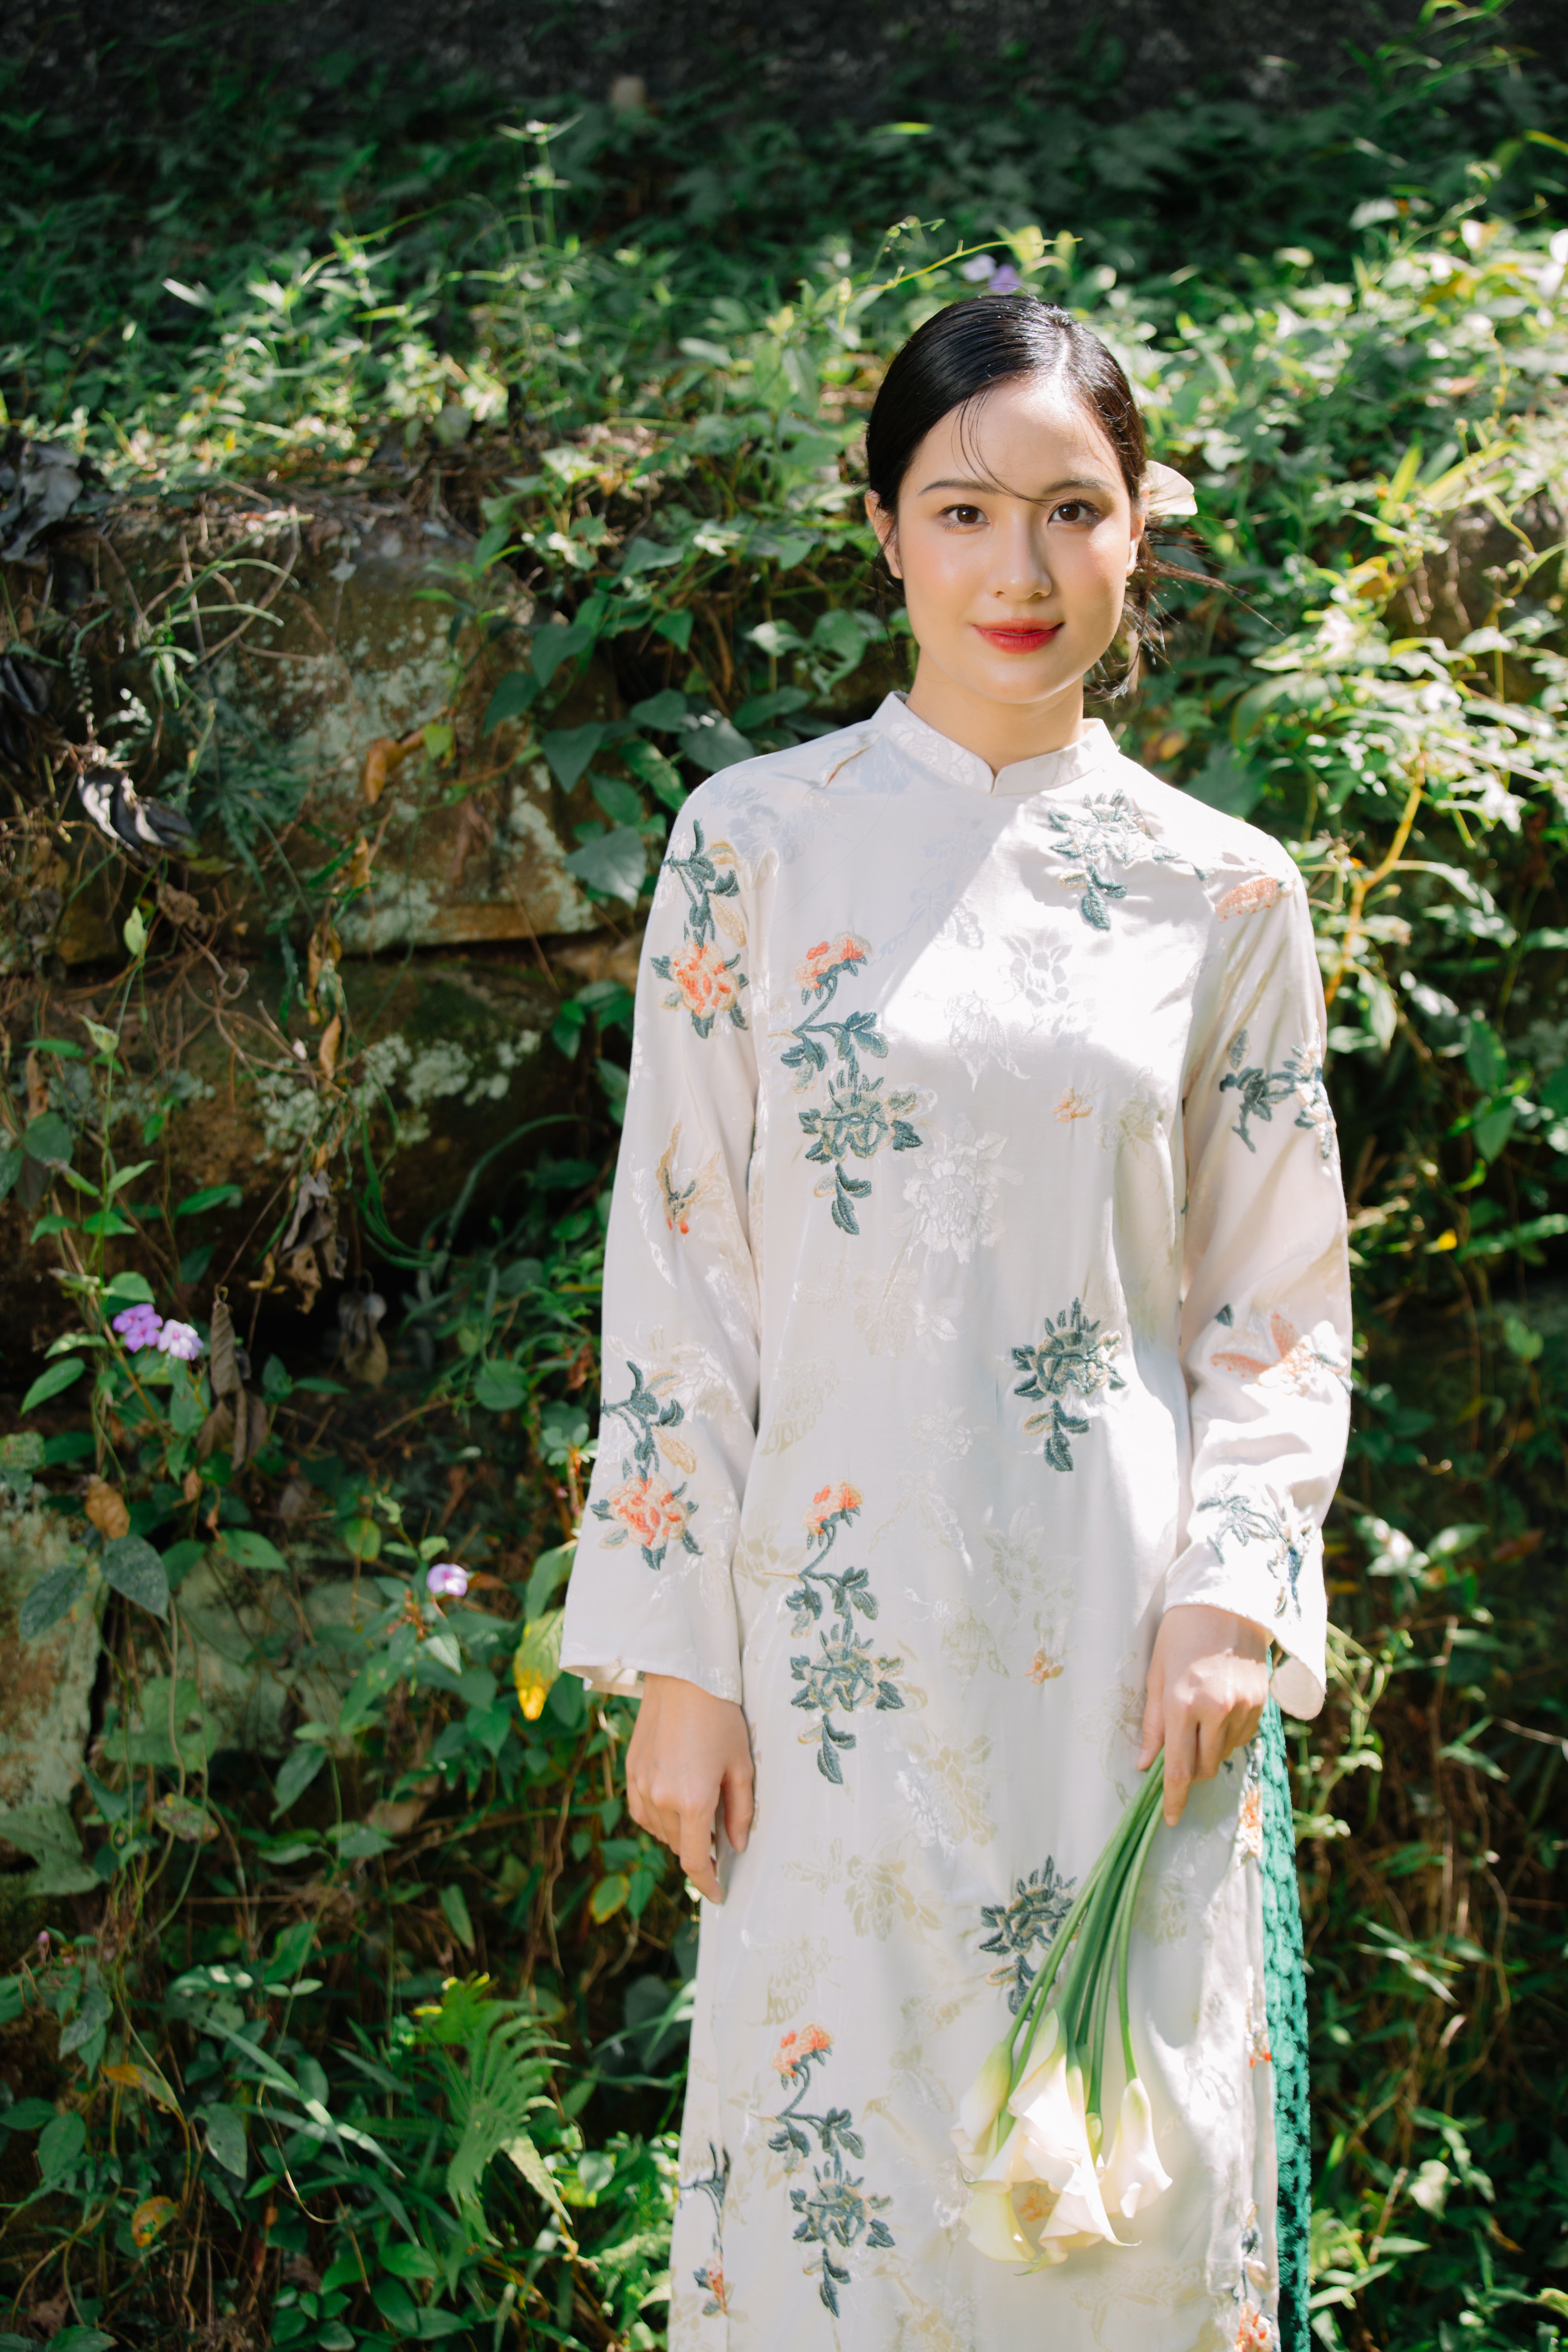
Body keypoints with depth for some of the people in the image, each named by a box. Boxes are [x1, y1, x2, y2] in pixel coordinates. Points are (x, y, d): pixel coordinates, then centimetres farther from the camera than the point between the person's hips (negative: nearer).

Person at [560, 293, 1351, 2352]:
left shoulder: (1224, 893, 5)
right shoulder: (756, 841, 1)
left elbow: (1282, 1302, 8)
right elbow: (675, 1264, 1)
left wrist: (1232, 1596, -6)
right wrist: (675, 1659, -2)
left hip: (1119, 1652, 1)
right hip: (842, 1630, -1)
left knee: (1134, 2170, 6)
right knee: (832, 2141, 3)